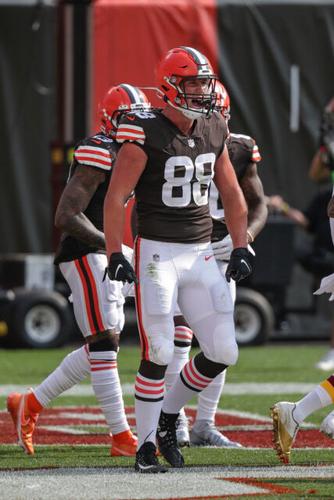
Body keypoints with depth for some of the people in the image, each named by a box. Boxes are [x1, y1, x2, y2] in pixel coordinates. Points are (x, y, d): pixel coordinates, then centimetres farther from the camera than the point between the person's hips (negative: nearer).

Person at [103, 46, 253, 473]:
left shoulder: (214, 131, 8)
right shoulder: (146, 134, -11)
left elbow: (232, 195, 18)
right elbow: (116, 197, -12)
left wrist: (240, 249, 13)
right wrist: (115, 255, -18)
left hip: (200, 254, 6)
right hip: (157, 253, -6)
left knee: (223, 353, 1)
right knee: (159, 355, -9)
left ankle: (167, 417, 21)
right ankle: (146, 445, 4)